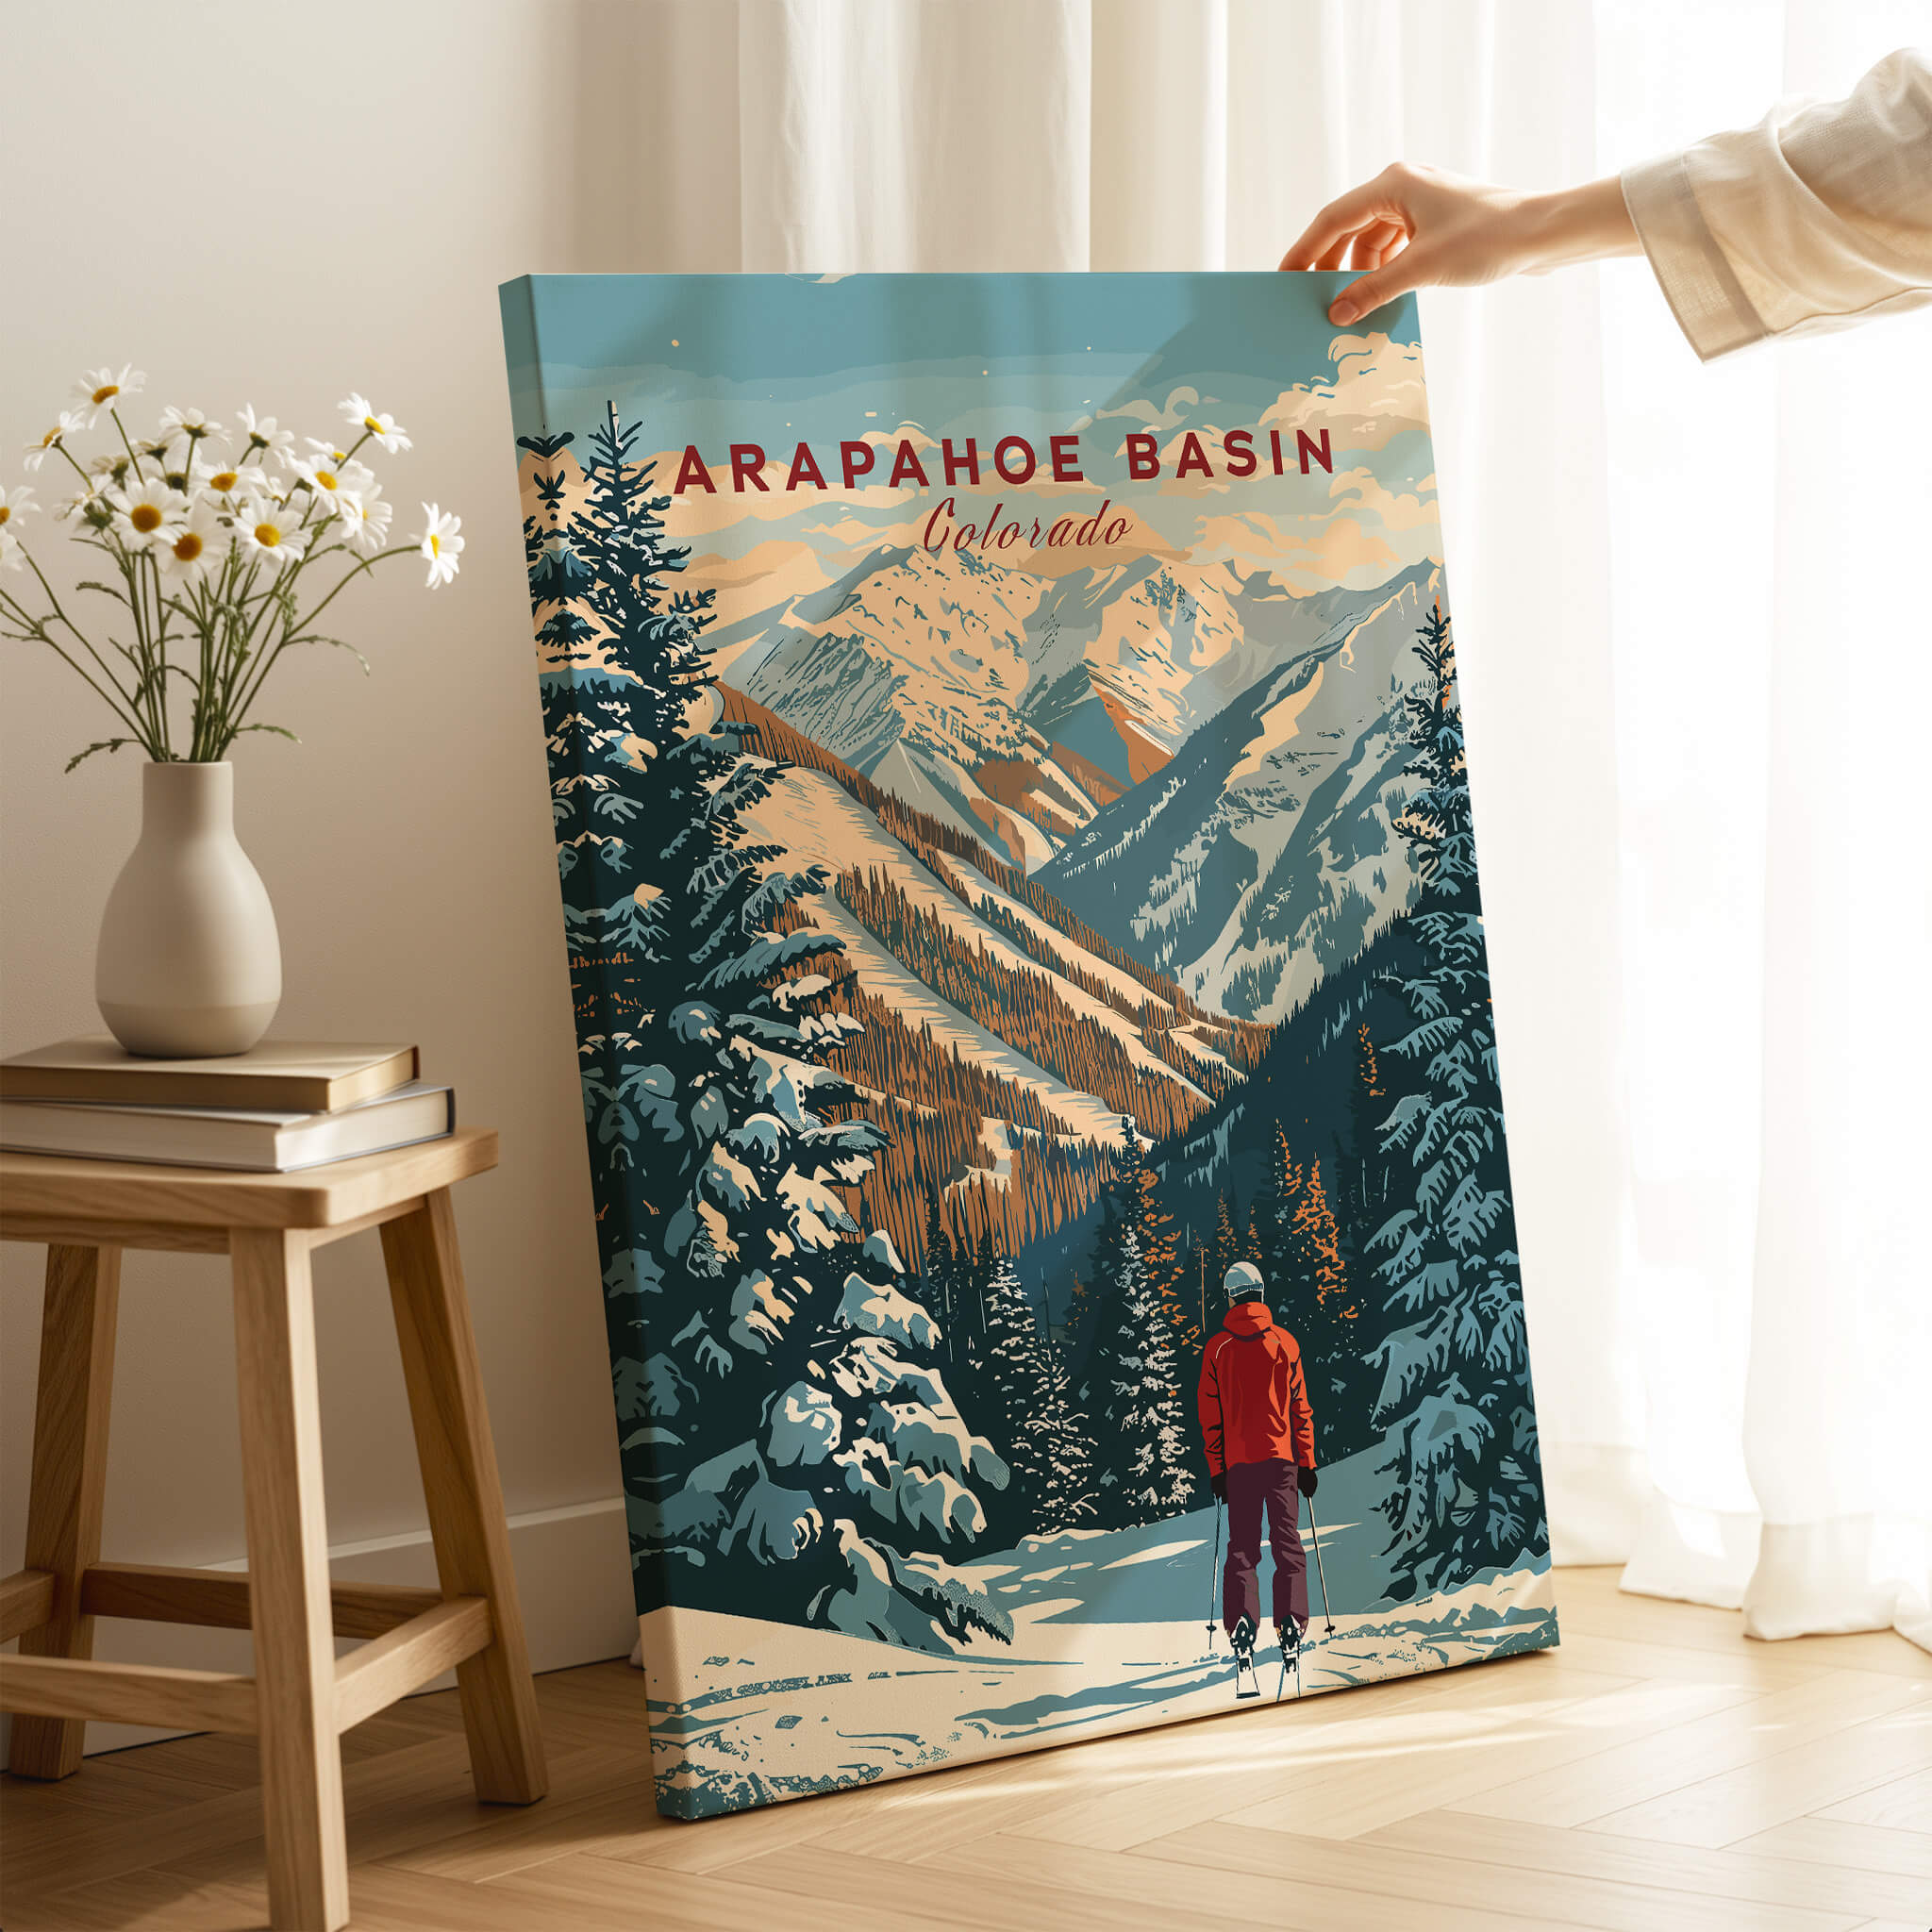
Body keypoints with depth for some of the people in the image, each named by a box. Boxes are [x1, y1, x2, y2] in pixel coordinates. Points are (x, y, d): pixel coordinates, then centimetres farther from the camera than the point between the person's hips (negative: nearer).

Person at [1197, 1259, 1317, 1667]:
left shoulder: (1217, 1348, 0)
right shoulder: (1284, 1343, 0)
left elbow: (1210, 1415, 1)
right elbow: (1300, 1408, 1)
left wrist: (1216, 1469, 7)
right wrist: (1308, 1464, 6)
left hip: (1238, 1461, 1)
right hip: (1282, 1457, 0)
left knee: (1242, 1547, 6)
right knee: (1288, 1544, 4)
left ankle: (1241, 1622, -10)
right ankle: (1290, 1624, -7)